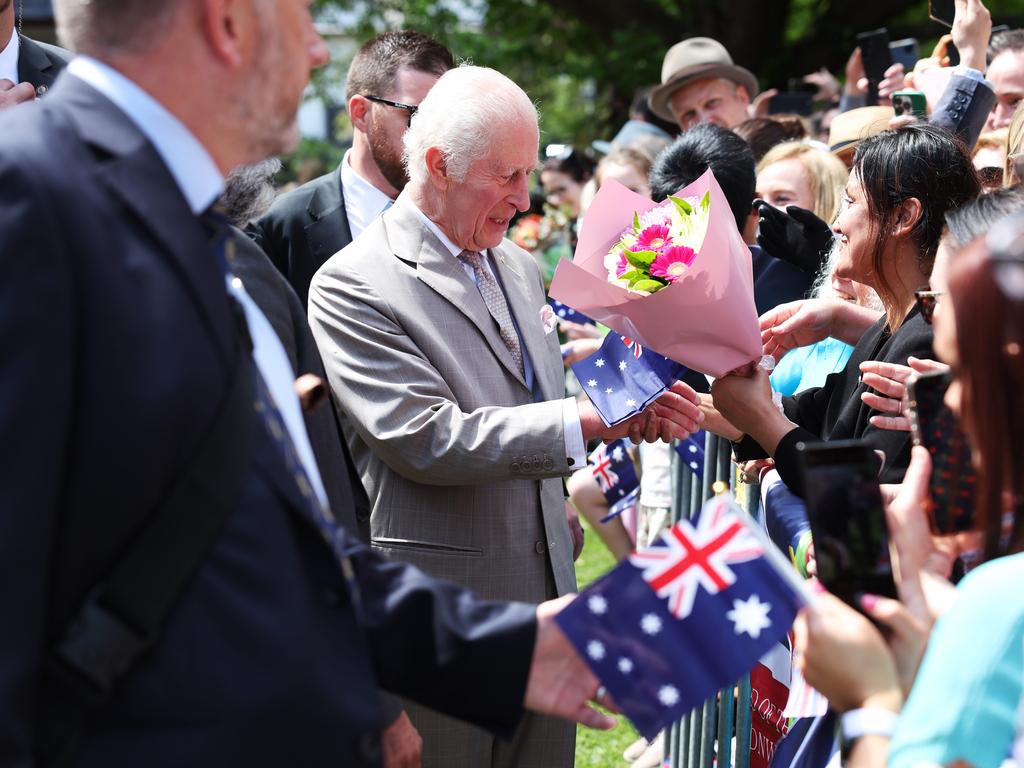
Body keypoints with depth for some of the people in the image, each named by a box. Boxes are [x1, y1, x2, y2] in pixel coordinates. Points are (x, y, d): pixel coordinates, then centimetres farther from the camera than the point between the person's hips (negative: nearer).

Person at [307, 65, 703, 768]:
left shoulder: (520, 268, 14)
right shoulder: (353, 285, -11)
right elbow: (423, 439, -20)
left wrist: (634, 413, -1)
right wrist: (585, 418, -22)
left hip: (545, 593, 7)